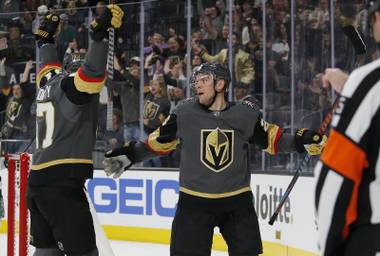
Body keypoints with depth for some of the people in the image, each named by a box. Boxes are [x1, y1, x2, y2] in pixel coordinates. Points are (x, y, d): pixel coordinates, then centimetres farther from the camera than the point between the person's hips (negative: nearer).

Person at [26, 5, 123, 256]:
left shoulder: (50, 83, 17)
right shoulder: (69, 86, -6)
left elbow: (49, 65, 40)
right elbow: (92, 72, -26)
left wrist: (47, 38, 53)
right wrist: (101, 34, -32)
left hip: (38, 182, 9)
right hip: (62, 183, -9)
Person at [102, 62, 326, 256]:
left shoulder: (247, 113, -4)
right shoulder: (185, 113, -5)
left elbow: (271, 139, 6)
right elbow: (161, 141, 6)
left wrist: (304, 140, -5)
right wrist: (129, 156, 0)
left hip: (238, 201, 1)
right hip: (194, 202, -1)